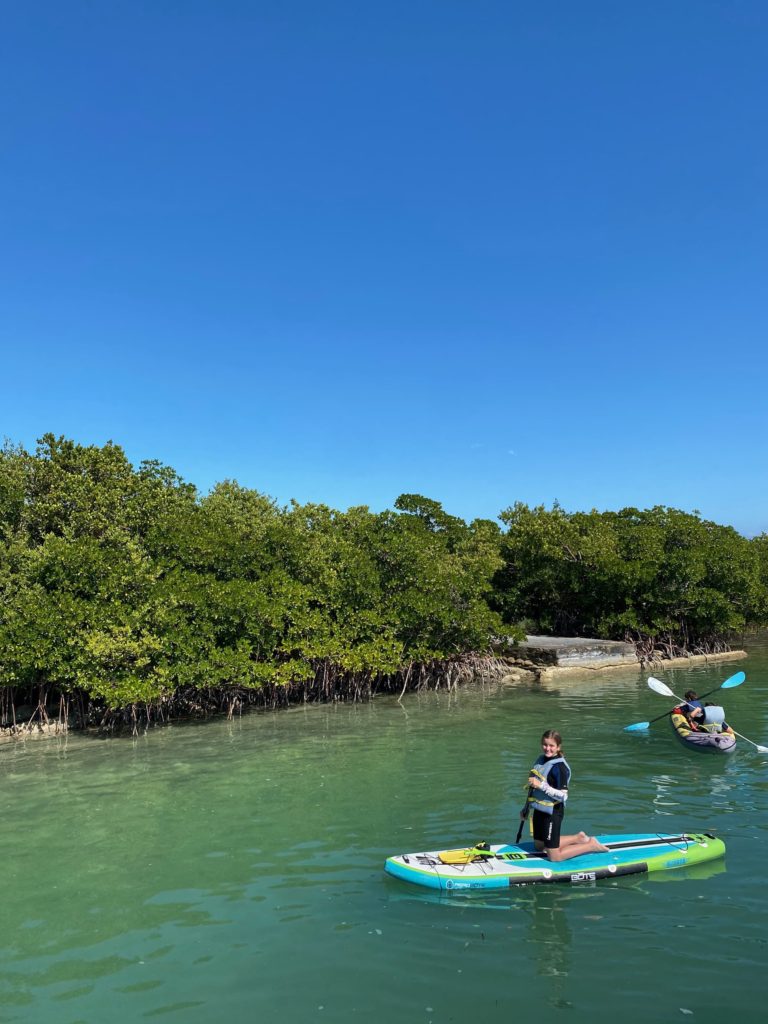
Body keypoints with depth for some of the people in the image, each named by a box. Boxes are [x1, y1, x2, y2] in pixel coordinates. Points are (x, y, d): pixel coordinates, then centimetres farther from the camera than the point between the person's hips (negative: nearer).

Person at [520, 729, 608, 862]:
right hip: (539, 810, 8)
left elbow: (563, 795, -24)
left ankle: (591, 845, 14)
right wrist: (526, 808, 20)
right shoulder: (541, 759, 5)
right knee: (539, 846, 21)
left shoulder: (560, 766, -20)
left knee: (554, 856, -1)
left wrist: (541, 785, -29)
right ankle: (578, 838, 31)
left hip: (552, 812, -8)